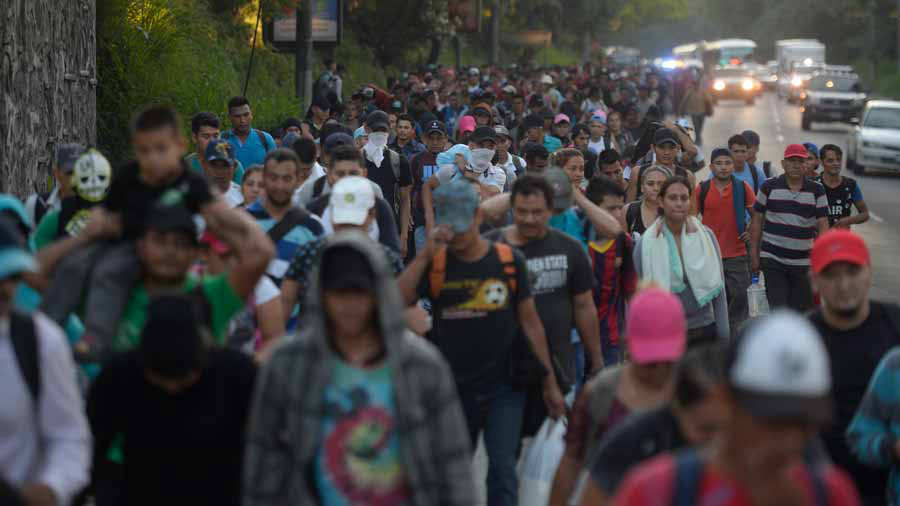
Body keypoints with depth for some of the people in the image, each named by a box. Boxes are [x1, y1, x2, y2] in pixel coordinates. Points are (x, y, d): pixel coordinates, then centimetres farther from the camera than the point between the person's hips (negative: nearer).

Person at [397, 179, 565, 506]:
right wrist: (425, 254, -25)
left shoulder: (509, 261, -3)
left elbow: (530, 322, 4)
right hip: (452, 390, 2)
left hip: (502, 387, -2)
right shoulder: (434, 264, -3)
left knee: (502, 470, -11)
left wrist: (549, 381, 6)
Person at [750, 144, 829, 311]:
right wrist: (754, 255, 4)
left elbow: (823, 225, 2)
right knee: (778, 311, -10)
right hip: (773, 260, -1)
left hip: (803, 263, 2)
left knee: (800, 311, 6)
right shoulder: (769, 187, 2)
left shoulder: (816, 191, 4)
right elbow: (757, 220, 7)